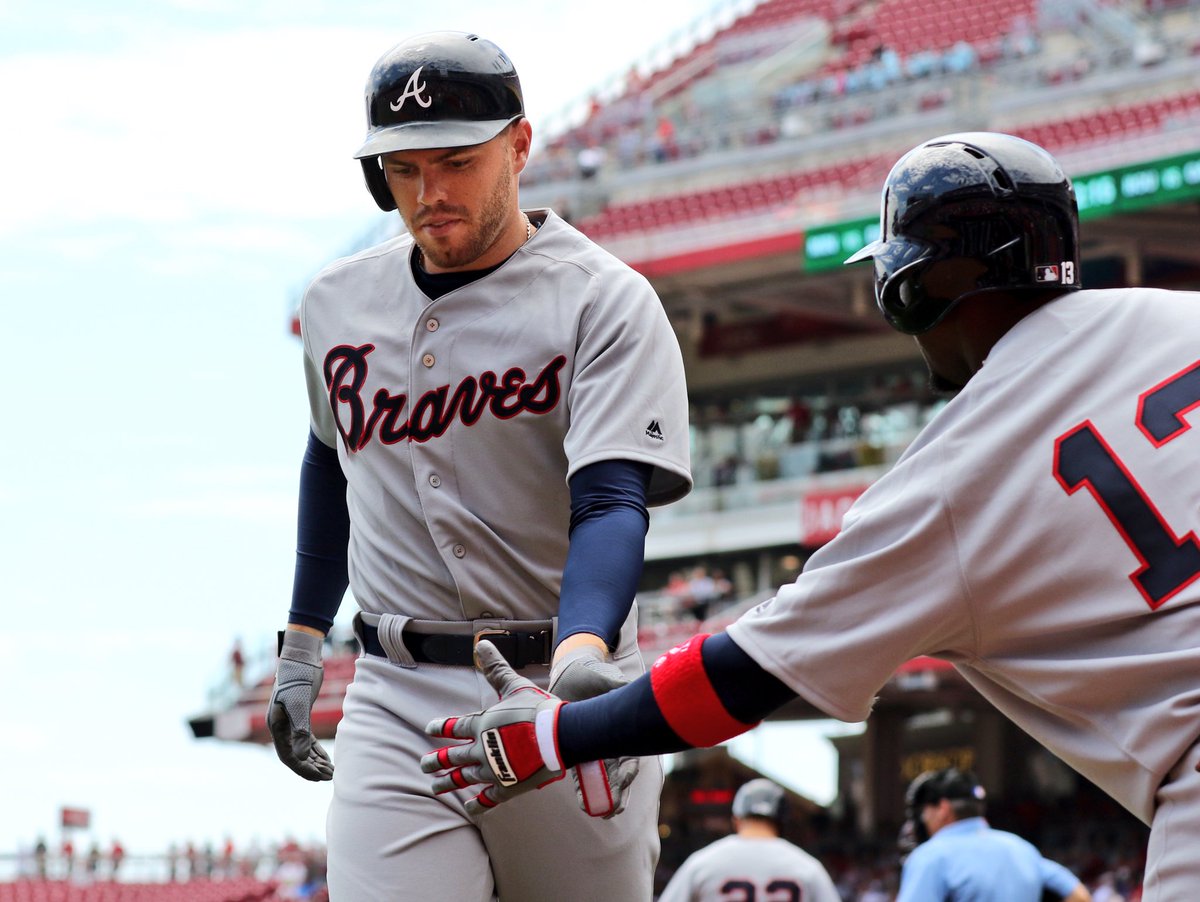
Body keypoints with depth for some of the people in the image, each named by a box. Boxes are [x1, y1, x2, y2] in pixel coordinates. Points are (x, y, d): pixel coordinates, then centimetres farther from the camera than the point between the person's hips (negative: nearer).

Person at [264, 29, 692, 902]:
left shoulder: (605, 301, -6)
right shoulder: (340, 301, 10)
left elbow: (611, 503, -18)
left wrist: (583, 655, -35)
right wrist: (301, 647, 25)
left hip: (559, 696, -3)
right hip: (396, 700, 3)